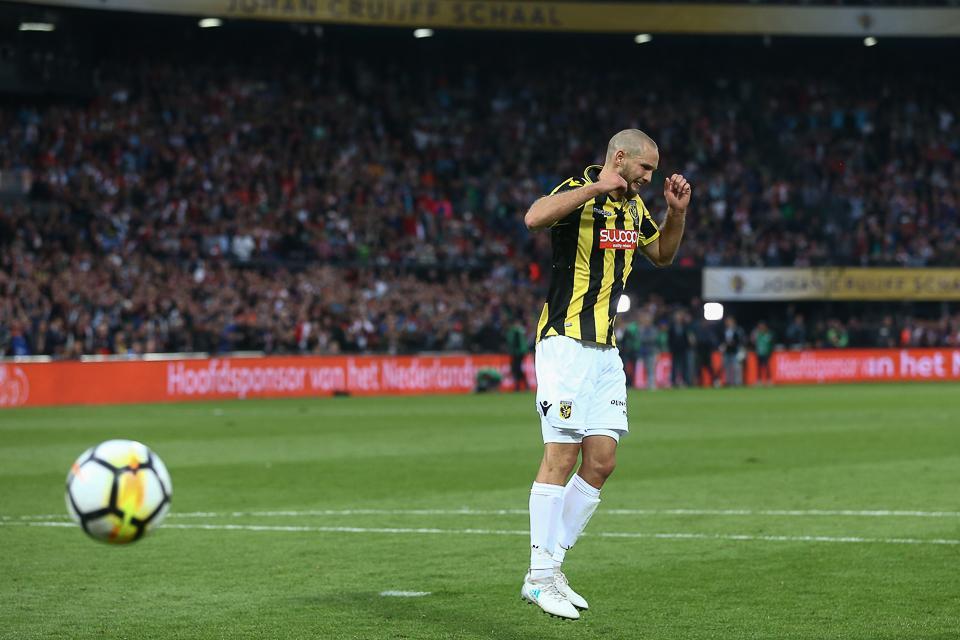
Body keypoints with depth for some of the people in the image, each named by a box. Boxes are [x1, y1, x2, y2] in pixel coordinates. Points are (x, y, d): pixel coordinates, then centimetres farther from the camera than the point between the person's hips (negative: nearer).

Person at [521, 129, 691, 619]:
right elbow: (534, 217, -34)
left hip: (605, 349, 8)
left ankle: (551, 568, 12)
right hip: (566, 343, -8)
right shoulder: (578, 193, -12)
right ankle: (539, 578, -2)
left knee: (601, 461, 4)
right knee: (561, 457, -9)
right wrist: (595, 187, -33)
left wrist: (677, 211, 13)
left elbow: (663, 254, 29)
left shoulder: (633, 207, 13)